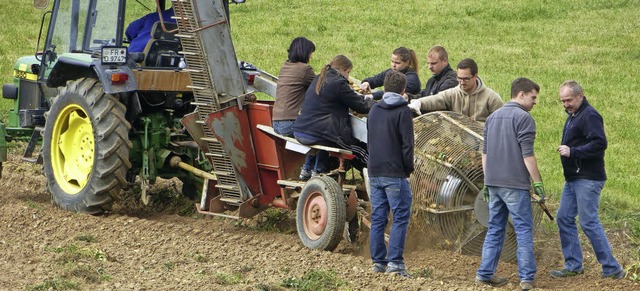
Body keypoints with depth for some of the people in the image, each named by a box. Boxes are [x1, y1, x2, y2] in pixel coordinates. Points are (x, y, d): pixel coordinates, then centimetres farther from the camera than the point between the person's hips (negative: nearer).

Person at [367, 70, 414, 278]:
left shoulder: (373, 111, 13)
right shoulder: (403, 111, -8)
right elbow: (407, 144, -11)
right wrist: (408, 169, -2)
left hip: (374, 173, 6)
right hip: (395, 174, -6)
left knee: (378, 218, 9)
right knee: (400, 217, -4)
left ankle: (378, 261, 9)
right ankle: (395, 261, -12)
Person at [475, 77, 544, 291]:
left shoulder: (493, 117, 15)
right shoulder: (523, 117, -9)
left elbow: (485, 153, 17)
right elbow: (527, 154, -14)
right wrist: (537, 182, -10)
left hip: (494, 183, 7)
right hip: (515, 184, -7)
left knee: (495, 229, 13)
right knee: (524, 229, -2)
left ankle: (485, 274, 13)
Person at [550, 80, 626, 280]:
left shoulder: (589, 116, -15)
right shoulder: (573, 115, 17)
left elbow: (600, 143, -25)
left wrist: (573, 151, -26)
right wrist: (565, 149, 9)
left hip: (588, 179, -10)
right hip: (573, 179, 10)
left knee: (589, 223, -10)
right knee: (564, 219, 11)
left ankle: (612, 269, -5)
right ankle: (573, 265, 18)